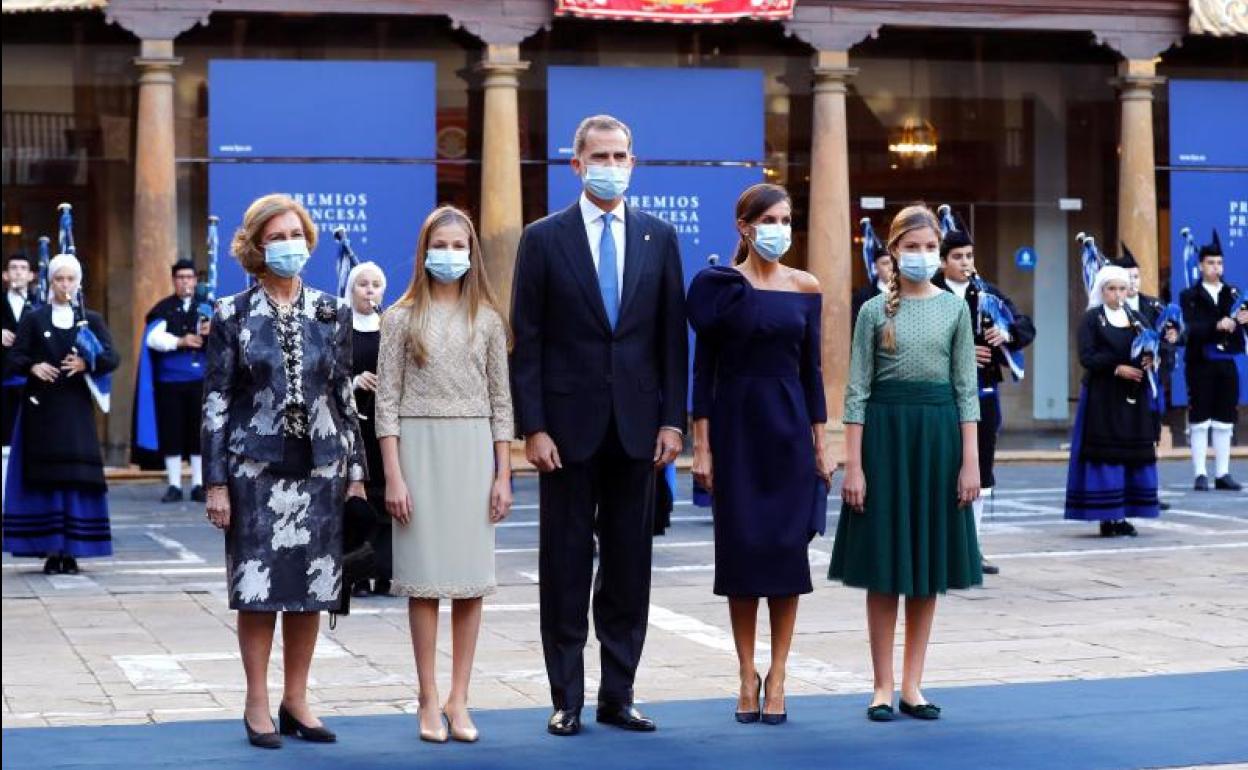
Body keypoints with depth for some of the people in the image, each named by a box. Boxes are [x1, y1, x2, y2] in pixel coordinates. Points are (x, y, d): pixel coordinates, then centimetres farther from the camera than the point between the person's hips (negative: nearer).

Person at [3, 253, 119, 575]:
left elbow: (112, 357, 1)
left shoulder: (90, 319, 10)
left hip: (77, 407, 1)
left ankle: (71, 551, -1)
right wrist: (33, 367, -17)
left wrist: (86, 364, -17)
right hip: (41, 407, -1)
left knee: (77, 477, -5)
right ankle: (52, 551, -2)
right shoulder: (34, 319, 8)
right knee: (46, 476, -4)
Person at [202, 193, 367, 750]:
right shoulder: (233, 317, 0)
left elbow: (345, 395, 10)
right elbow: (215, 401, 0)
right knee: (258, 586, -1)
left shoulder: (332, 313, 7)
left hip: (319, 467, 3)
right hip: (257, 467, -3)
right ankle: (258, 704, 10)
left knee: (311, 586, 5)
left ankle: (296, 699, 16)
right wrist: (215, 481, -5)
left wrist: (355, 470, 7)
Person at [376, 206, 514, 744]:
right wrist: (393, 476, -8)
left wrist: (503, 475, 2)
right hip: (418, 448, -2)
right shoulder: (402, 318, 2)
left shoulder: (487, 319, 8)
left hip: (474, 451, 2)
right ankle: (429, 701, 6)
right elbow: (387, 401, -1)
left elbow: (500, 401, 8)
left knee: (471, 578, 2)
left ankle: (459, 699, 10)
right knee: (424, 577, -1)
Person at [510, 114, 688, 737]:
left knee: (629, 566, 7)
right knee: (566, 566, 4)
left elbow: (673, 336, 7)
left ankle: (618, 696, 15)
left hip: (637, 425, 2)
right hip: (568, 424, -2)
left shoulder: (659, 238, 7)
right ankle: (567, 700, 11)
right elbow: (526, 340, -3)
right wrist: (532, 427, -10)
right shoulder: (544, 238, 0)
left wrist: (673, 420, 0)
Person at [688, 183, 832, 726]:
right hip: (735, 423, -2)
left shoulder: (804, 287, 5)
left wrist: (820, 443, 5)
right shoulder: (718, 285, -1)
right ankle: (747, 676, 10)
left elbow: (811, 368, 8)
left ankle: (776, 679, 7)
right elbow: (704, 368, -1)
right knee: (741, 549, 1)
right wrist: (701, 445, -6)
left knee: (788, 549, 0)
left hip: (788, 423, 2)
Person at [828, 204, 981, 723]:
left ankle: (913, 684, 13)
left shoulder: (954, 308, 5)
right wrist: (853, 465, -8)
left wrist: (971, 460, -3)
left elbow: (966, 389, 4)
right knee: (883, 564, 1)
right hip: (885, 430, -2)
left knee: (928, 562, 5)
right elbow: (857, 391, -1)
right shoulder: (875, 311, 1)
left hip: (938, 432, 2)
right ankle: (883, 686, 8)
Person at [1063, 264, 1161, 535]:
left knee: (1134, 455, 1)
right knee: (1105, 455, -7)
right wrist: (1117, 368, -20)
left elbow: (1150, 350, 13)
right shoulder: (1091, 319, 0)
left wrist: (1150, 360, -10)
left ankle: (1123, 515, 6)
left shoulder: (1136, 318, 15)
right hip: (1102, 398, -5)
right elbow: (1087, 357, -10)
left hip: (1133, 397, 5)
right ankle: (1106, 516, -4)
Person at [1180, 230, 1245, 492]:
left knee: (1224, 421, 6)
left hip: (1226, 364, 3)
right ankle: (1201, 474, 4)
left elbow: (1240, 327, 3)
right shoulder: (1190, 296, 0)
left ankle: (1222, 474, 11)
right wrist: (1216, 326, -29)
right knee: (1200, 421, 0)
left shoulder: (1233, 294, 9)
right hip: (1201, 364, -3)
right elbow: (1191, 328, -13)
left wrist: (1242, 320, -20)